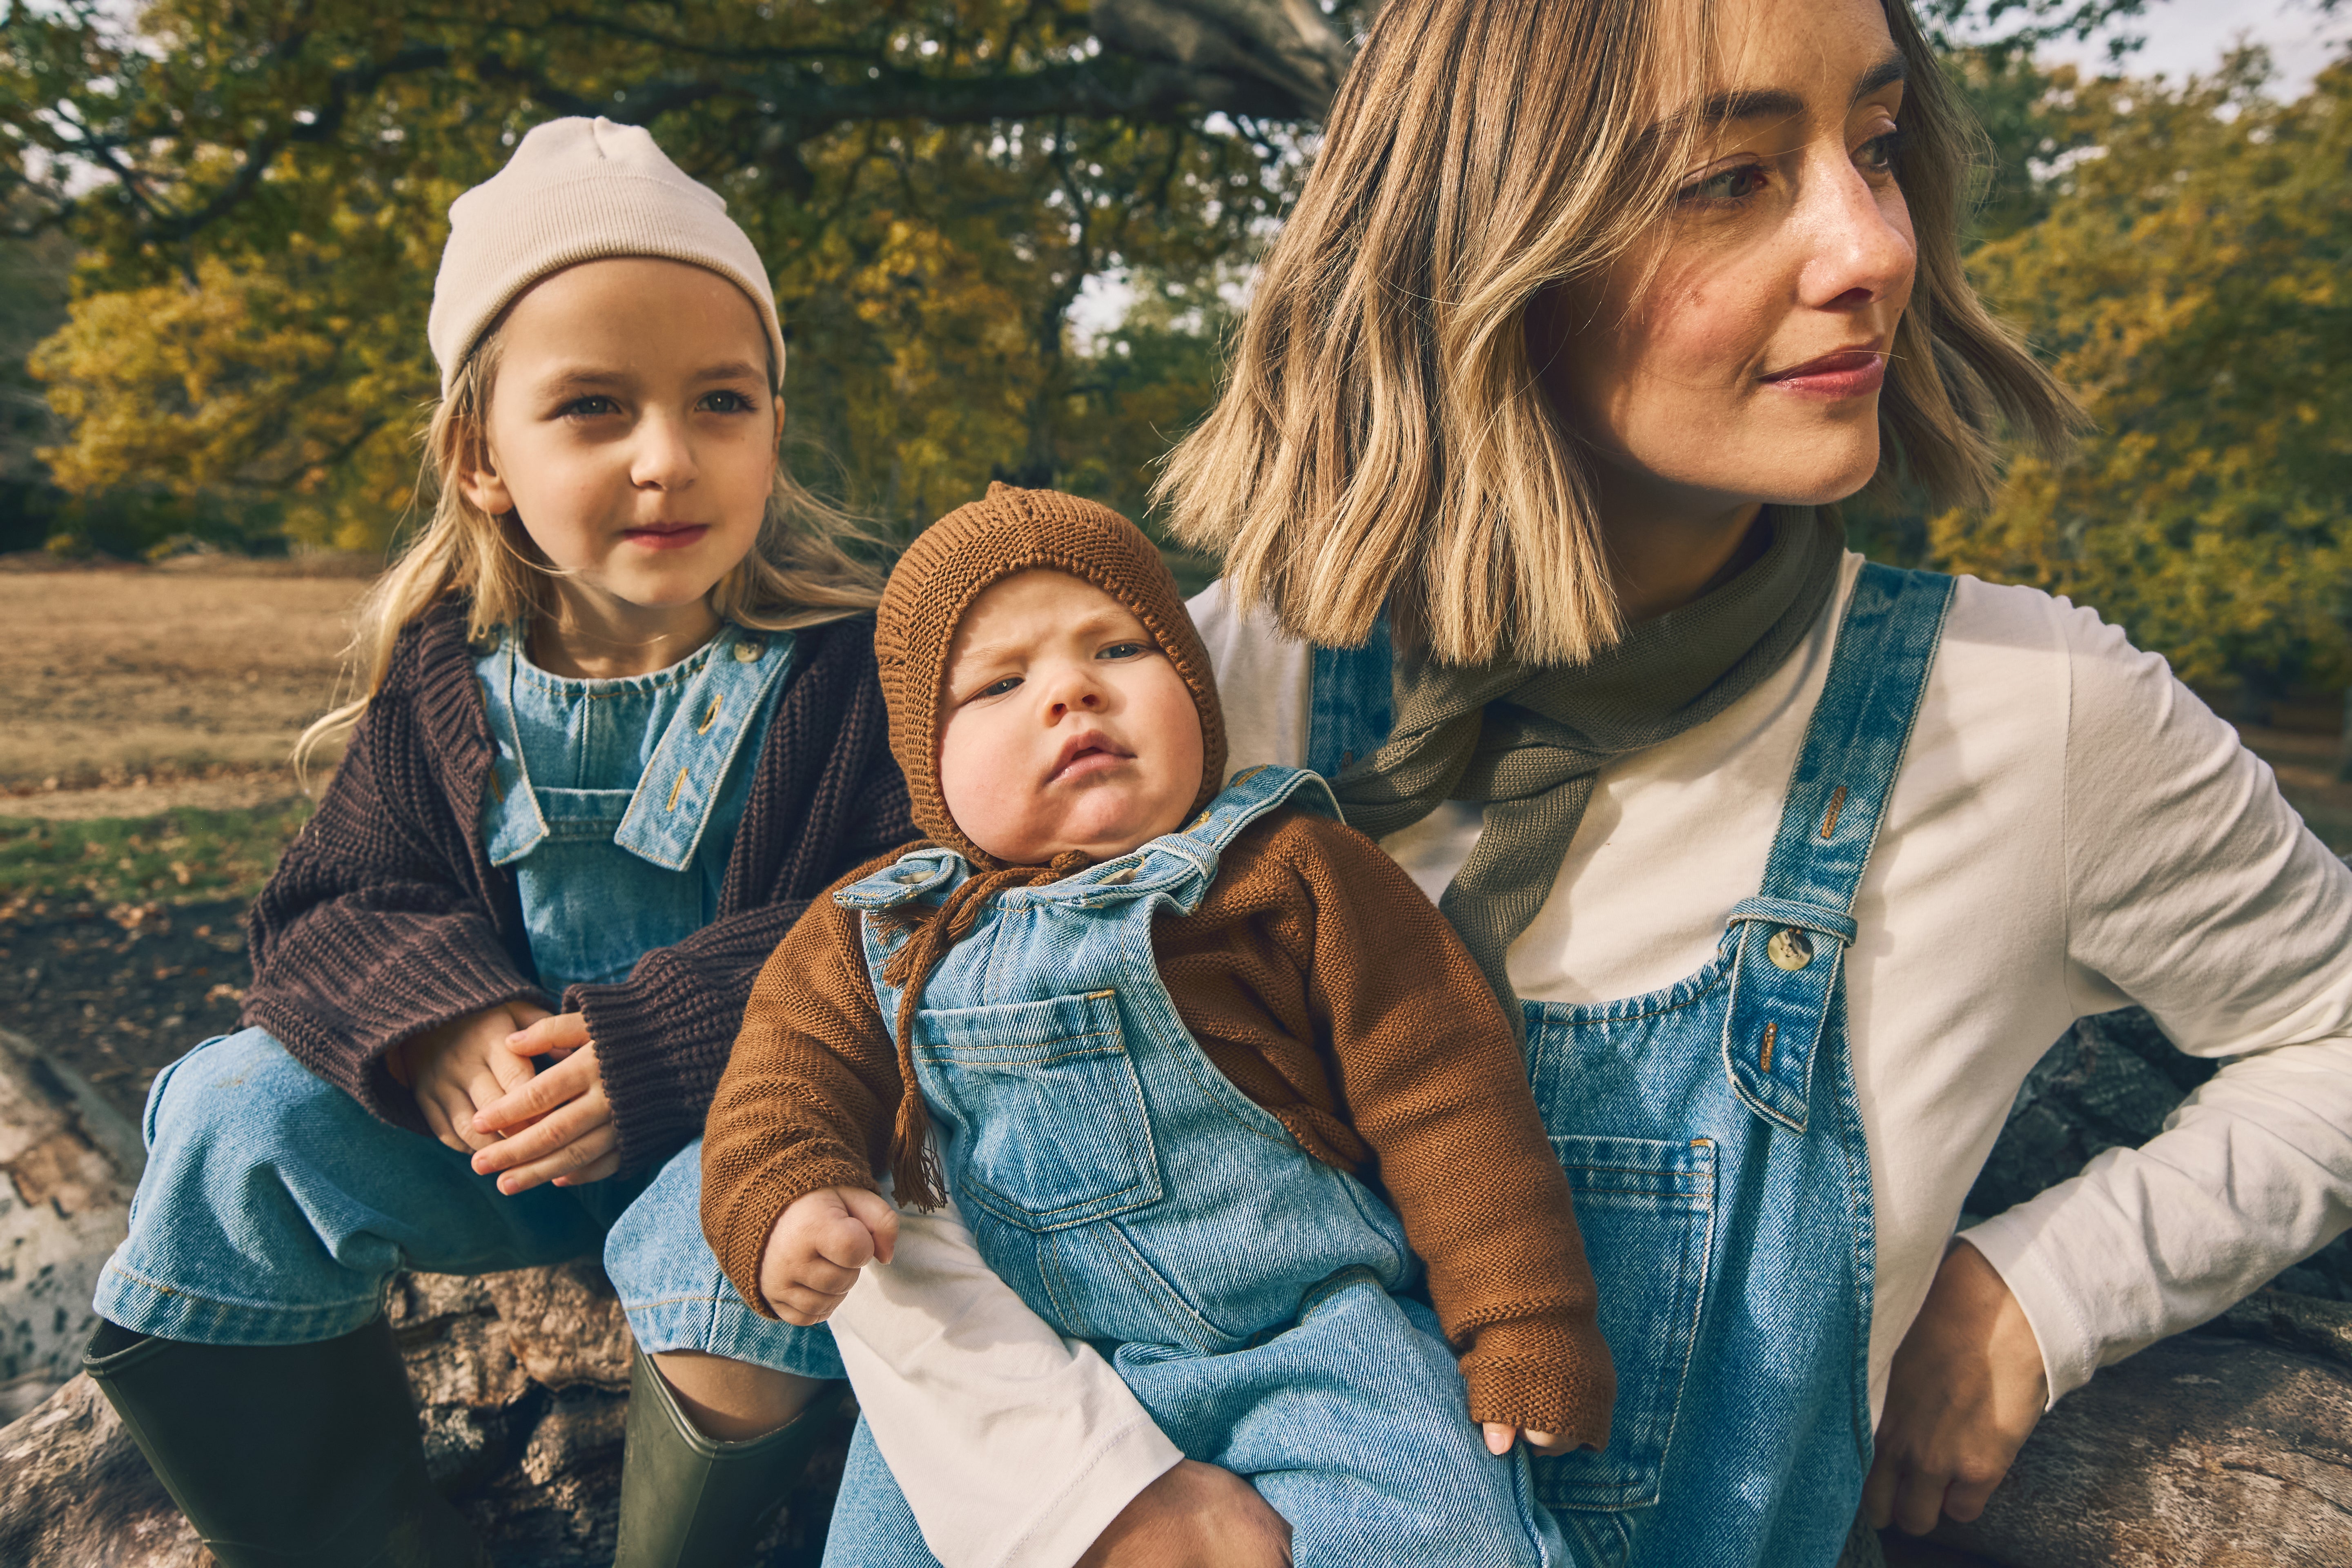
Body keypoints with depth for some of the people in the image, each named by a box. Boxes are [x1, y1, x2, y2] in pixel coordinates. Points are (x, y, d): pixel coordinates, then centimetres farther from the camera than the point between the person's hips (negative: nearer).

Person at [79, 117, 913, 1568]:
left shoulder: (852, 661, -14)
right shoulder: (447, 670, 0)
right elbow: (342, 905, 2)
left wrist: (653, 1049, -27)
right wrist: (442, 1026, -22)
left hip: (746, 1106, -4)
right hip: (504, 1113, 5)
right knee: (235, 1112, -12)